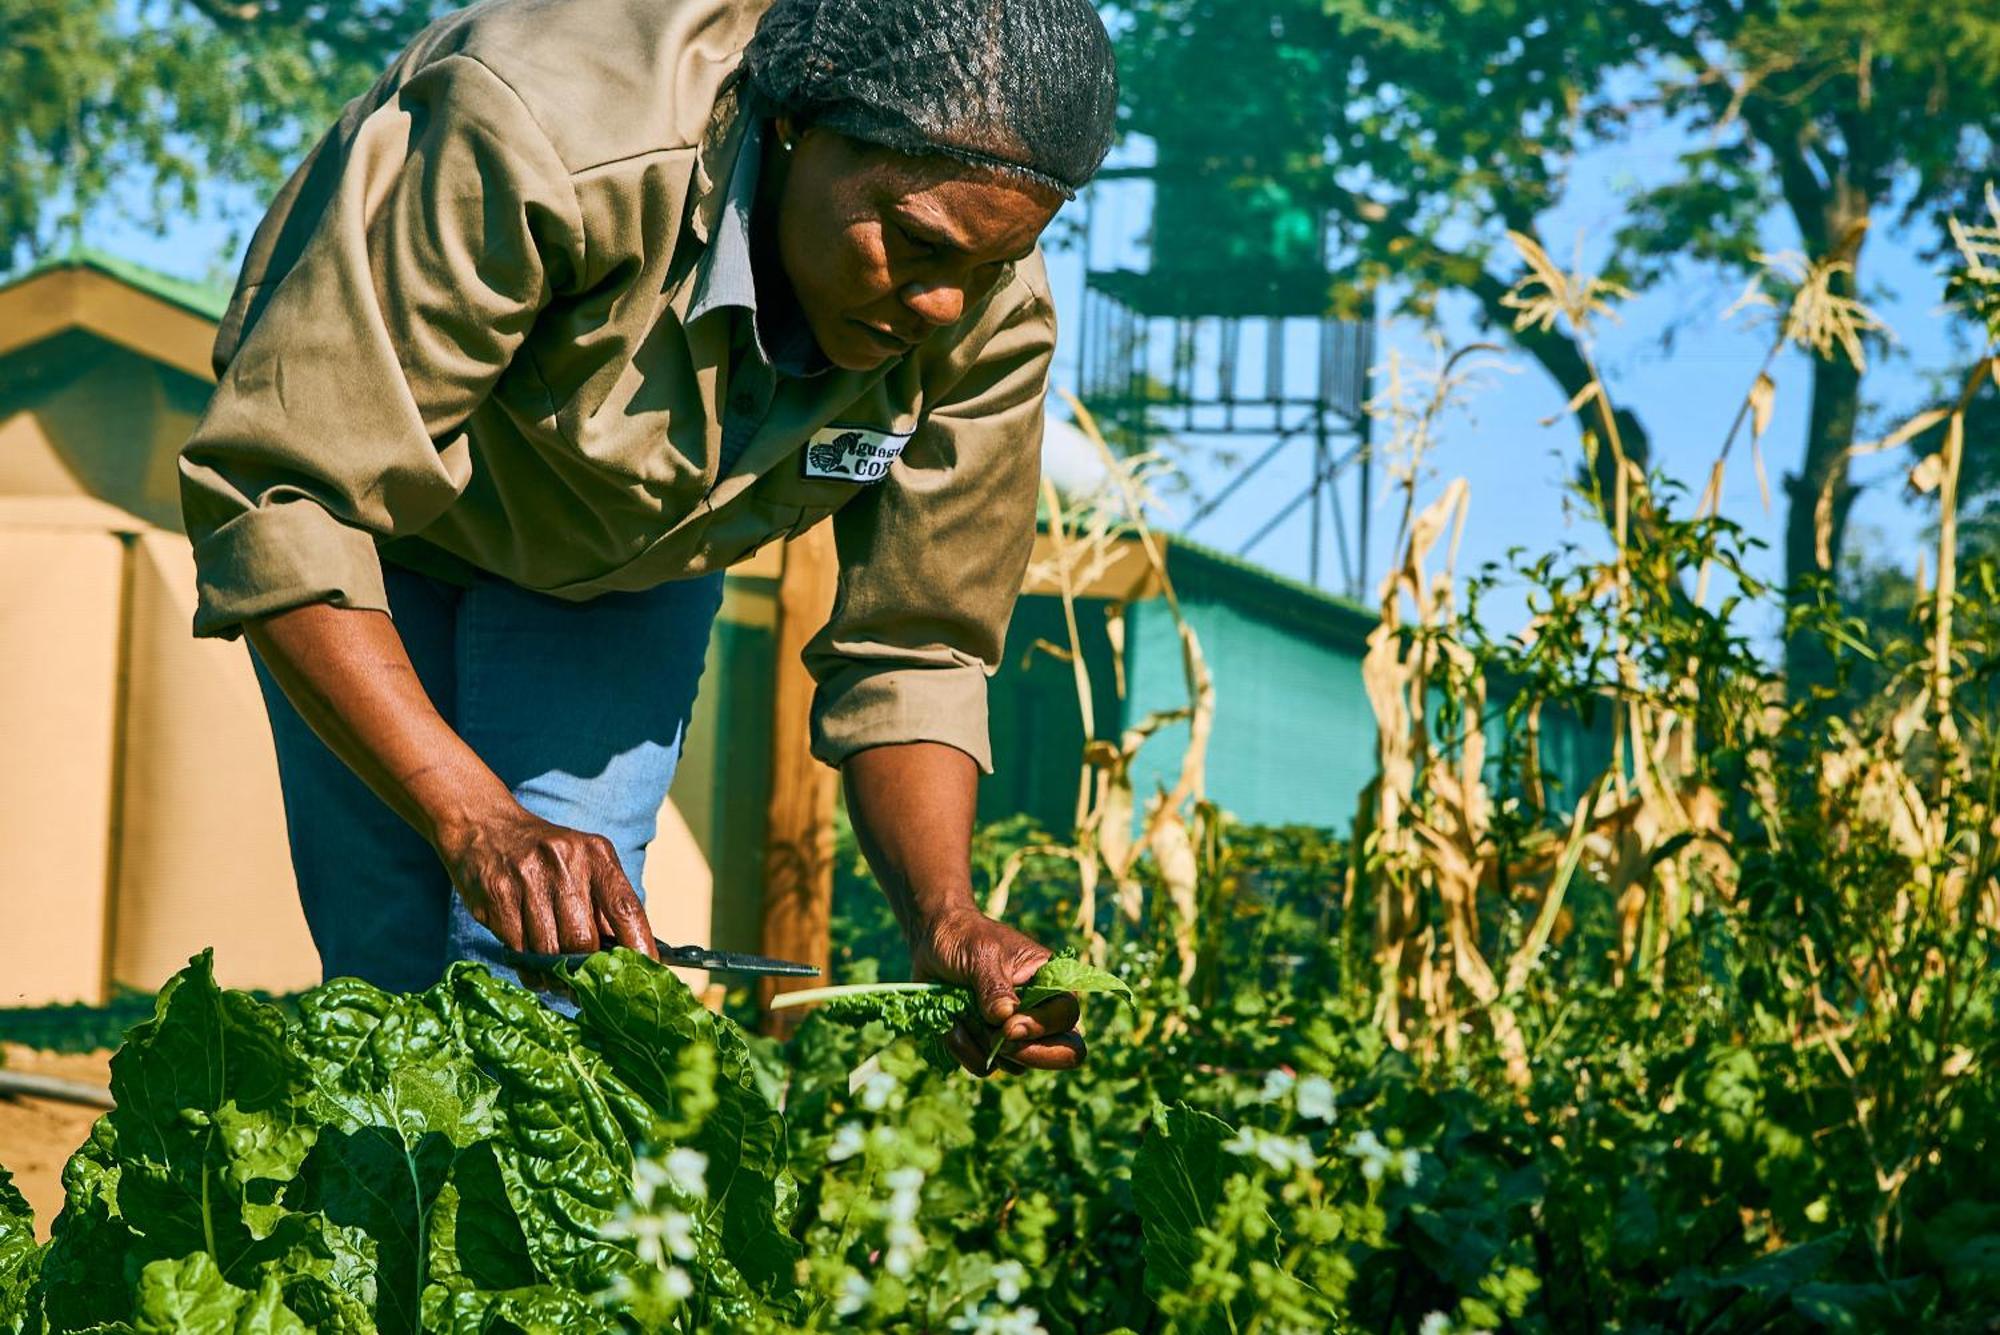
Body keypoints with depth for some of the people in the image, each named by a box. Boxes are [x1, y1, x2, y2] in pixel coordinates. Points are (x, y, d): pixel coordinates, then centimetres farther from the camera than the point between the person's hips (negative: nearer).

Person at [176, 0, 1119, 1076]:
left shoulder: (986, 313, -27)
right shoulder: (541, 141, -43)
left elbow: (908, 658, -15)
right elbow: (278, 501, -38)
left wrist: (947, 921, -33)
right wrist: (476, 817, -47)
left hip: (634, 560, 3)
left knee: (549, 968, -13)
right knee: (396, 956, -7)